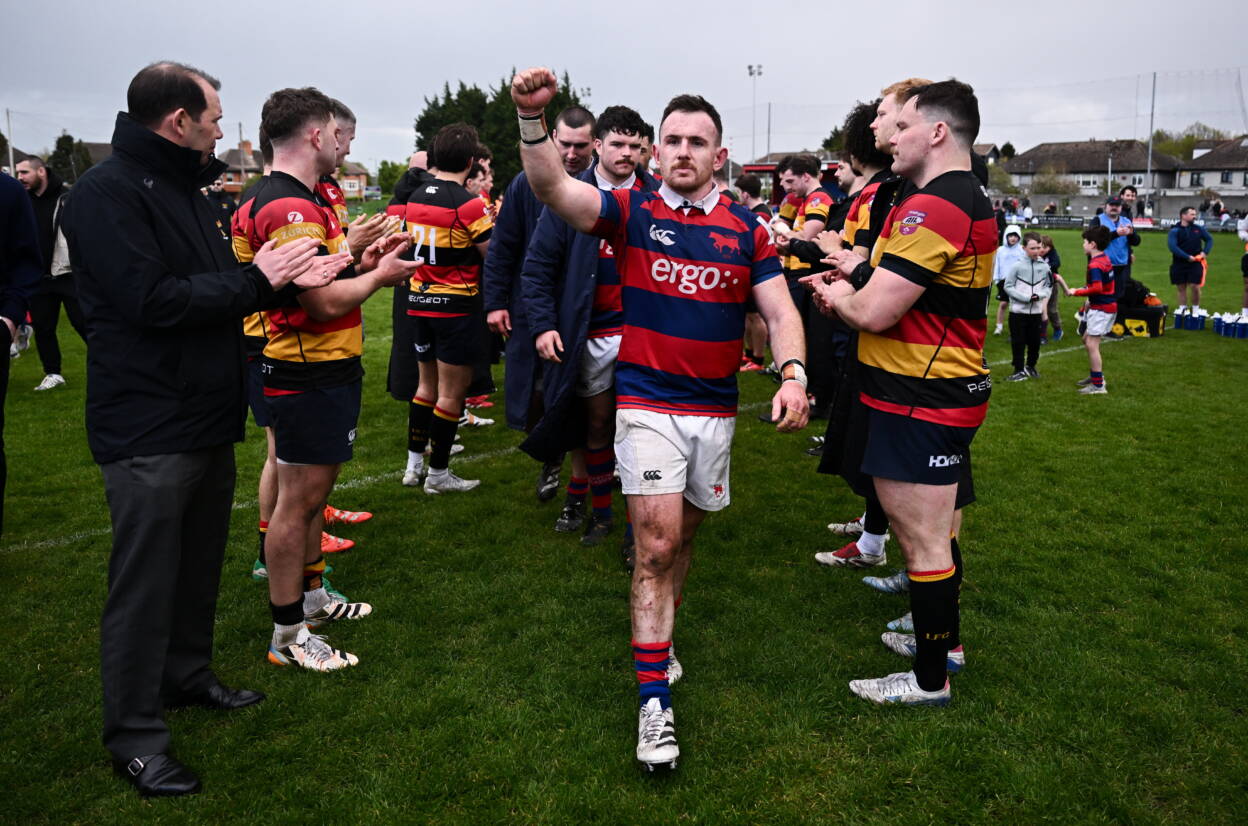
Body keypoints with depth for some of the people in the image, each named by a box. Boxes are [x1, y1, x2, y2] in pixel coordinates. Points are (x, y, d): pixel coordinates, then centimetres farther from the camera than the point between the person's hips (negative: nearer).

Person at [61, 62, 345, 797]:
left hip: (207, 418, 9)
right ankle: (136, 734, 14)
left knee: (200, 562, 19)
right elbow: (153, 300, -24)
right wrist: (255, 279, -16)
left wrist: (287, 279, 0)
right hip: (150, 428, -9)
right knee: (145, 580, 1)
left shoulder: (184, 189, 15)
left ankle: (187, 674, 38)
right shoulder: (108, 193, -15)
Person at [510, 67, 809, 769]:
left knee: (684, 534, 16)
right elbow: (552, 187, -18)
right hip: (647, 403, -3)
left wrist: (793, 375, -18)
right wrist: (532, 116, -34)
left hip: (717, 408, 3)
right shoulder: (633, 211, -2)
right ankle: (655, 699, -2)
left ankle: (658, 637, 39)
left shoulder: (747, 229, 4)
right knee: (657, 544, -8)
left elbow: (781, 313, 0)